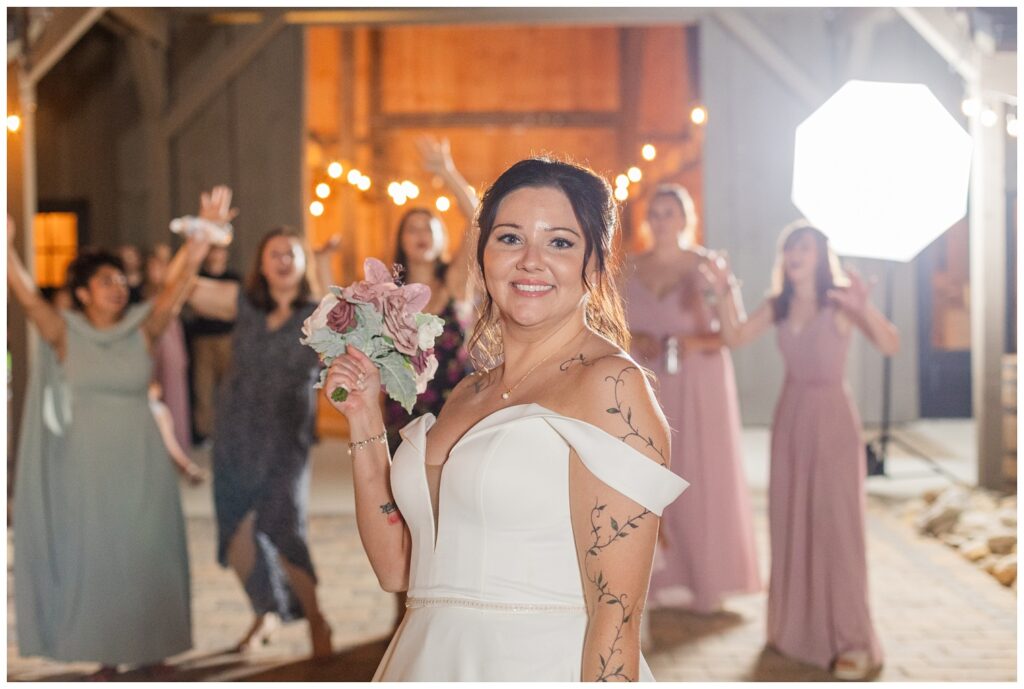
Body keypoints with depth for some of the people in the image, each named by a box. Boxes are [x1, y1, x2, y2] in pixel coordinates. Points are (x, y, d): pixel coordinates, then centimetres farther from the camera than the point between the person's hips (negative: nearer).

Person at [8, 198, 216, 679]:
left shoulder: (142, 332, 0)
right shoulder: (65, 335, -1)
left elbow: (175, 286, -10)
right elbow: (26, 294, -14)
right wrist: (7, 245, -29)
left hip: (140, 466, 1)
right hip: (86, 467, -1)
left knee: (147, 555, 6)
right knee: (94, 557, 5)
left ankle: (152, 649, 19)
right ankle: (106, 654, 14)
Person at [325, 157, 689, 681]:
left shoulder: (611, 384, -14)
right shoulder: (469, 393, 7)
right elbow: (397, 567, 7)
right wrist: (364, 417, 4)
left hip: (540, 665, -7)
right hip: (428, 661, 7)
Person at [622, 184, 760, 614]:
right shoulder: (631, 271, 7)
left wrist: (696, 341, -21)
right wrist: (636, 341, -12)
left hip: (700, 388, -3)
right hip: (650, 388, 3)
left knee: (701, 478, -2)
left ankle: (706, 582, 7)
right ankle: (662, 579, 7)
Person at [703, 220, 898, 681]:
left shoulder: (841, 301, -10)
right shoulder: (779, 305, 6)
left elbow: (891, 346, -20)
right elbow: (734, 337, 4)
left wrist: (864, 309, -37)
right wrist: (726, 294, -9)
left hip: (832, 417, -5)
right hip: (790, 415, 6)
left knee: (836, 523, -6)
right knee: (789, 521, 9)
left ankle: (851, 640, -1)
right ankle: (797, 624, 22)